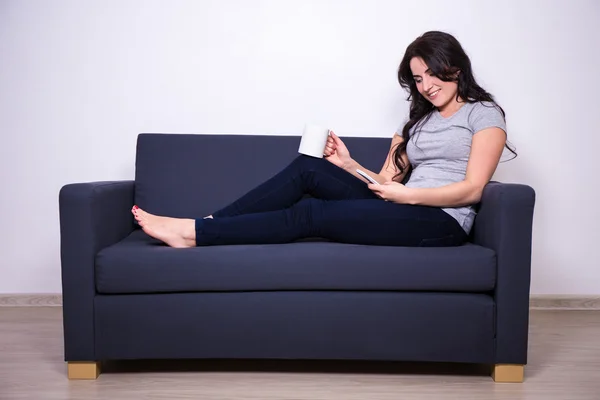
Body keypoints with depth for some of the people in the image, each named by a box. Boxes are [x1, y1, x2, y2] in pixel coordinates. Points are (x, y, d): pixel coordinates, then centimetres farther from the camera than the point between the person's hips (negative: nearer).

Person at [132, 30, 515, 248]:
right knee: (306, 168, -11)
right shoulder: (417, 120, 24)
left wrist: (408, 194, -16)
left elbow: (471, 189, -9)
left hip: (442, 221, -6)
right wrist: (348, 164, 2)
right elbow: (386, 183, 15)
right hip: (404, 213, 7)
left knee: (311, 213, -20)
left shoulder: (483, 113, 4)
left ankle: (195, 232, -17)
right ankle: (204, 226, -11)